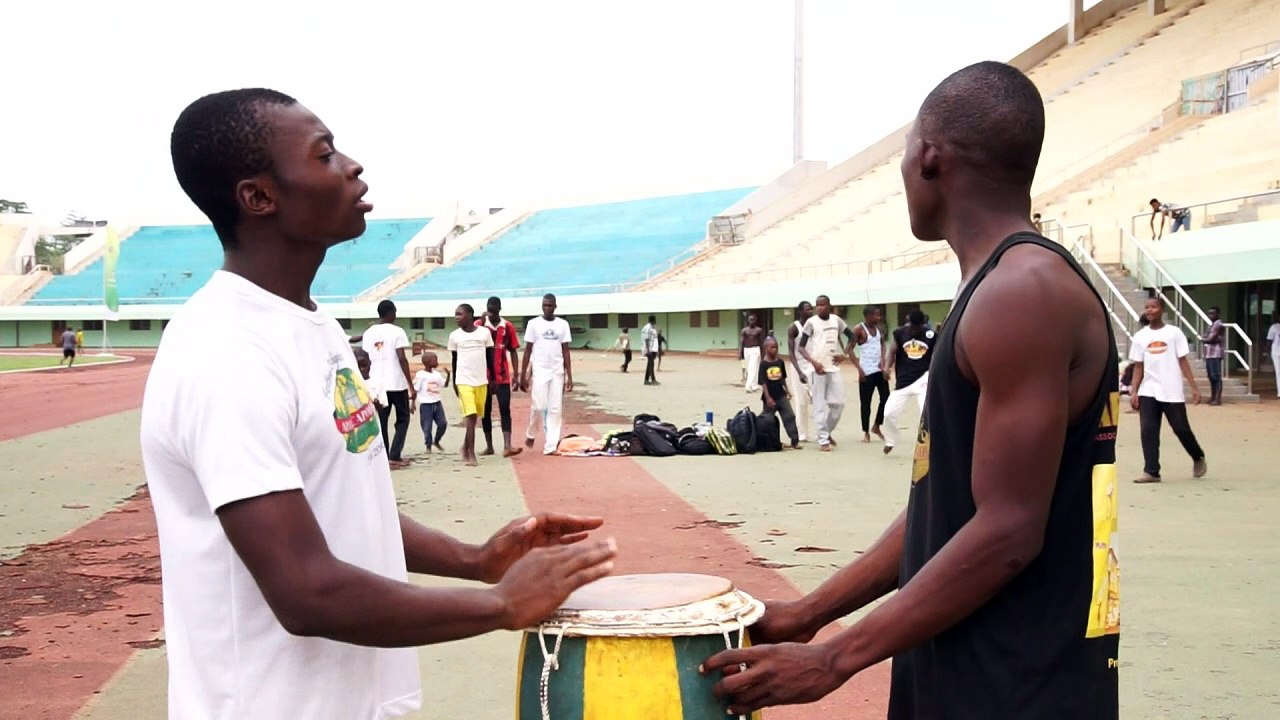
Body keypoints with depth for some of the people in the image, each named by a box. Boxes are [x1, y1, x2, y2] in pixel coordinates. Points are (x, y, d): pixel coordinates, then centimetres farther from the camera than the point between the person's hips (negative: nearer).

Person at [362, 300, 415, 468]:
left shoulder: (368, 333, 8)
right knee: (402, 419, 9)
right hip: (397, 383, -4)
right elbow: (402, 359, -11)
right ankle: (394, 456, 0)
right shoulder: (397, 331, -5)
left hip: (377, 383, 4)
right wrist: (411, 385, -9)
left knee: (381, 421, 9)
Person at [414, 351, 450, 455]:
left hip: (437, 403, 6)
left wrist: (448, 375, 2)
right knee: (427, 426, -2)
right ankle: (428, 446, 14)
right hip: (425, 404, -5)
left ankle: (436, 441, 21)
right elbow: (415, 389, -9)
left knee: (443, 423, 0)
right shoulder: (420, 375, -10)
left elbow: (445, 385, 16)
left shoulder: (437, 374, 9)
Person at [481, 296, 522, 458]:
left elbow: (513, 352, 6)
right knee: (486, 411, 7)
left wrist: (516, 374, 1)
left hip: (502, 377, 0)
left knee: (505, 410, -7)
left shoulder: (508, 327, 3)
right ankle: (489, 446, 16)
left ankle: (507, 447, -13)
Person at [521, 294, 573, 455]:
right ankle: (531, 434, 21)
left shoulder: (563, 324, 6)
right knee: (538, 406, -5)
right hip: (539, 371, -2)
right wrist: (524, 375, -1)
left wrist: (569, 376, 2)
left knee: (556, 409, -2)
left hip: (557, 372, 2)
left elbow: (566, 351, 7)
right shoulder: (534, 324, 1)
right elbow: (528, 350, 3)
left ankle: (551, 446, 0)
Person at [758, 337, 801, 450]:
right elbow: (763, 382, -14)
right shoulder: (763, 364, -12)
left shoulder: (780, 362, 3)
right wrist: (768, 398, -19)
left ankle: (795, 441, -6)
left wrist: (787, 391, 16)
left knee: (790, 416, -6)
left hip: (781, 395, 4)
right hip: (770, 398, -4)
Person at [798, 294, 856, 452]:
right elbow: (801, 347, -8)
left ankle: (827, 432, 25)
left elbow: (851, 336, 17)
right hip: (818, 368, -4)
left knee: (838, 403, 4)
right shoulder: (811, 322, -6)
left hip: (834, 368, 4)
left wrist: (844, 354, 2)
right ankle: (823, 440, 2)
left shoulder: (836, 320, 6)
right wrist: (813, 362, -22)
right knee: (820, 405, -3)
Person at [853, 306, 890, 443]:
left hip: (880, 369, 6)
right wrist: (859, 369, -16)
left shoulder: (878, 328, 9)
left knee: (886, 399, 4)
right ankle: (866, 432, 11)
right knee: (866, 403, 0)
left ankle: (876, 427, 21)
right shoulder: (858, 329, -11)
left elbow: (882, 344, 12)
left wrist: (883, 361, -6)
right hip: (866, 371, -6)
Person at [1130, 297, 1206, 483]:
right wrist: (1133, 392, -1)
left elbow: (1183, 361, 0)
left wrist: (1194, 387, -6)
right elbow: (1138, 367, 8)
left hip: (1172, 392, -2)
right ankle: (1151, 471, -3)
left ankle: (1199, 459, 29)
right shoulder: (1140, 336, 6)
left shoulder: (1174, 333, -1)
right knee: (1148, 430, -7)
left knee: (1181, 429, 4)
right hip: (1148, 392, 2)